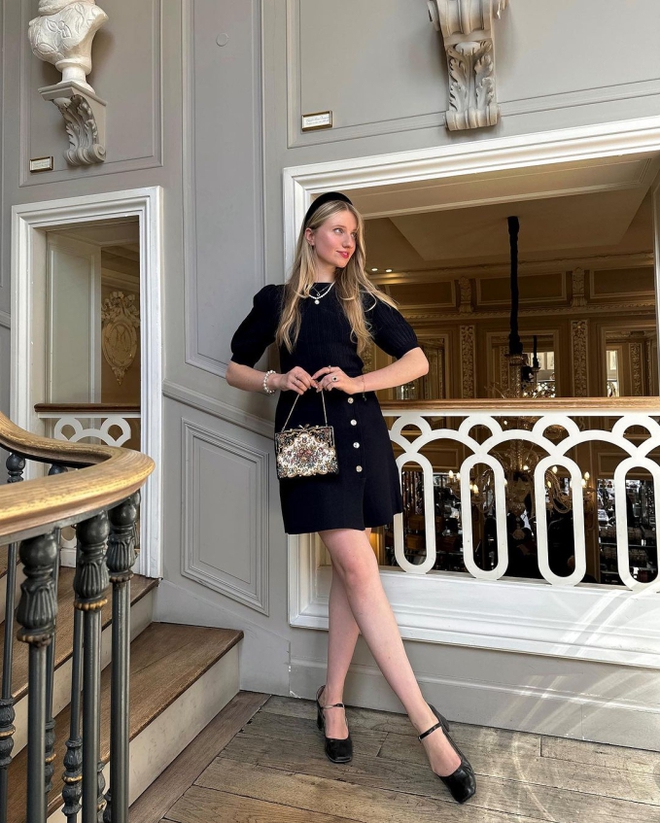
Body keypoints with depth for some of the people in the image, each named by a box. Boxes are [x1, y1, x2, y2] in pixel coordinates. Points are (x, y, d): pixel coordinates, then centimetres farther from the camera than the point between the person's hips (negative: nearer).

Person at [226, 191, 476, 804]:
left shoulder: (363, 300, 13)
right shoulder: (276, 301, 8)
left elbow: (416, 361, 7)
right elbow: (235, 369, 13)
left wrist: (356, 382, -7)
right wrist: (276, 381, -7)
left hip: (362, 435, 3)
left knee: (349, 571, 5)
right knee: (359, 569, -11)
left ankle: (332, 699, 22)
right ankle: (428, 725, -6)